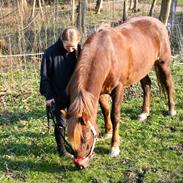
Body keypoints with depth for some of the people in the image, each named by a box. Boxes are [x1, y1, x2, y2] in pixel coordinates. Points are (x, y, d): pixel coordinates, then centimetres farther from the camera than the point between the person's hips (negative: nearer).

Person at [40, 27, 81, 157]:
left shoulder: (79, 52, -8)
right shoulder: (51, 53, -17)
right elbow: (45, 77, -10)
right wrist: (49, 96, -12)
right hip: (58, 96, -3)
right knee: (61, 122, 6)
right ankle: (61, 149, 22)